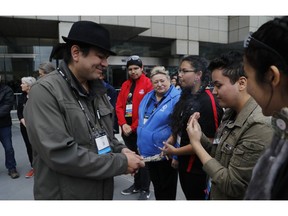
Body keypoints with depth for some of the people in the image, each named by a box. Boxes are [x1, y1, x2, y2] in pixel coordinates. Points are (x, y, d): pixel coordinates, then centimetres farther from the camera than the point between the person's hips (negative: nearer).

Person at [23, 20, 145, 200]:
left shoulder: (97, 90, 5)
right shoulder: (45, 91, -18)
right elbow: (60, 154, -26)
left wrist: (120, 150, -6)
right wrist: (121, 163, -21)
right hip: (65, 195, -7)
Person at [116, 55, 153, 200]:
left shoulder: (148, 84, -7)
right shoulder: (125, 85, 12)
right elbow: (119, 106, 7)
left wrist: (133, 127, -12)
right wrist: (123, 124, -7)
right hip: (127, 129, 6)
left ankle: (145, 189, 21)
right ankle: (137, 184, 34)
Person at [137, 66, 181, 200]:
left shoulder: (176, 98, -16)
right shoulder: (148, 97, 7)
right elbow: (142, 120, 18)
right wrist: (141, 144, 16)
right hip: (148, 152, 7)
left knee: (167, 191, 12)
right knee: (156, 186, 25)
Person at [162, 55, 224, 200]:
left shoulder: (208, 101, -23)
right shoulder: (187, 97, 4)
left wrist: (175, 151, -17)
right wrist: (172, 139, 0)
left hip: (198, 169, -8)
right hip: (184, 165, 8)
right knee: (189, 197, 24)